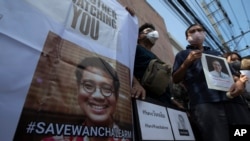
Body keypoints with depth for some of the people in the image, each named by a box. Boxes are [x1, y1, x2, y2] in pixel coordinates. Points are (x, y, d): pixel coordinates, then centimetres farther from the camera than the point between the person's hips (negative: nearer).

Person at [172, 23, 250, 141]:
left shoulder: (216, 53, 30)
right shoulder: (183, 54, 16)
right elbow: (175, 79, 5)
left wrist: (240, 82, 2)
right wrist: (187, 62, -9)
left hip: (232, 100, 5)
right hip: (204, 103, -4)